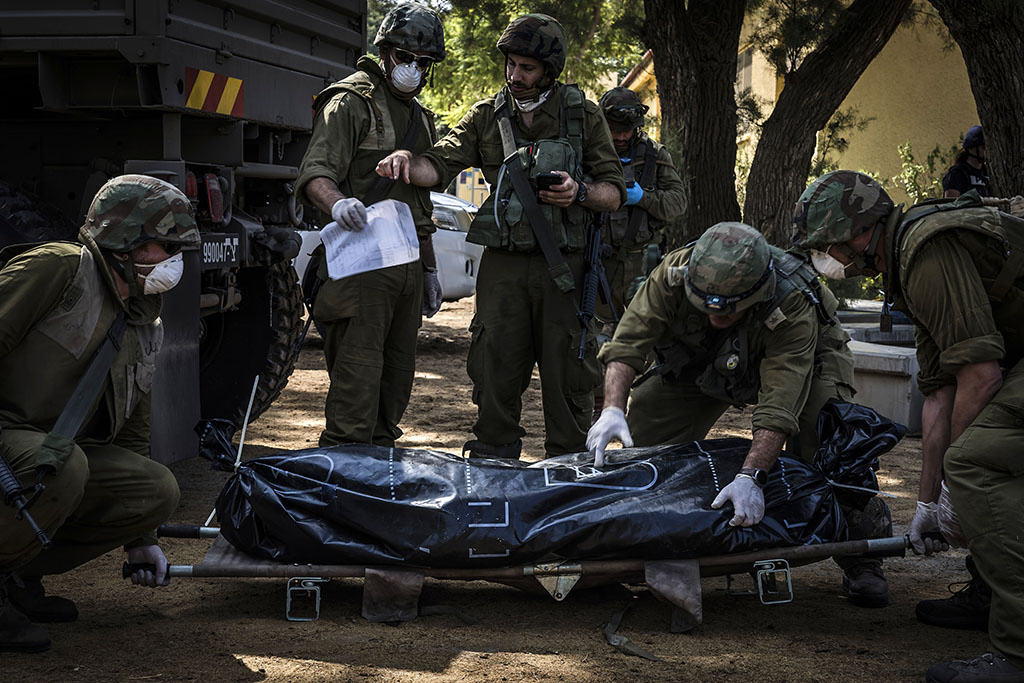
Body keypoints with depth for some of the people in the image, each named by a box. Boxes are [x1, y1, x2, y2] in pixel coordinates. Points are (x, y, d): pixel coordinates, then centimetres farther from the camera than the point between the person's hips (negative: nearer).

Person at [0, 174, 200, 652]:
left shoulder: (144, 329, 17)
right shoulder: (61, 268, -10)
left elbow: (129, 433, 24)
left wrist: (141, 539, 23)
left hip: (56, 448, 8)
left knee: (159, 491, -11)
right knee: (63, 467, -38)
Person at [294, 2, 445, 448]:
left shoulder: (420, 117, 22)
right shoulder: (351, 101, -5)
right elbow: (315, 173, -19)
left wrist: (428, 269, 26)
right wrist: (336, 203, -41)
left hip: (407, 264, 8)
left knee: (396, 377, 11)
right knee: (358, 376, -13)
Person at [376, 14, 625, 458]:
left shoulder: (584, 116, 4)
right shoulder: (487, 116, 9)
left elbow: (614, 193, 6)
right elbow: (441, 164, -1)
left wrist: (580, 192, -15)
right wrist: (407, 162, -22)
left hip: (562, 266, -1)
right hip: (502, 265, 2)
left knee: (565, 371, 2)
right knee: (496, 369, 3)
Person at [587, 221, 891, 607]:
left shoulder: (792, 308, -43)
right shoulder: (674, 274, -35)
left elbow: (778, 405, -49)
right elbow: (628, 342, -33)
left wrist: (750, 477, -60)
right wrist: (612, 409, -49)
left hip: (801, 361, -3)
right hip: (702, 360, 4)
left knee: (826, 436, -28)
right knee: (644, 428, -10)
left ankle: (860, 561, -11)